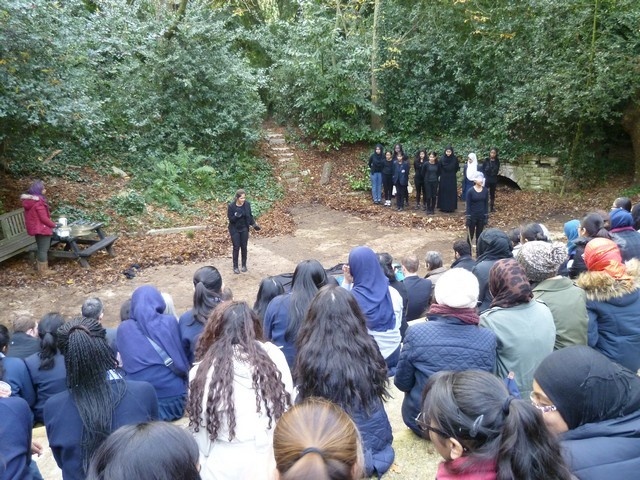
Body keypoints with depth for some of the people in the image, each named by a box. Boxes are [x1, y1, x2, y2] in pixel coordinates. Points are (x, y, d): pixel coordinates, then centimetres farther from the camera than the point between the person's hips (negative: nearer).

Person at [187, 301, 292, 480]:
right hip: (270, 464, 2)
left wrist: (203, 463, 16)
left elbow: (200, 433, -2)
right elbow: (289, 411, -1)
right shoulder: (274, 356, -8)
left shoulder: (202, 372, -10)